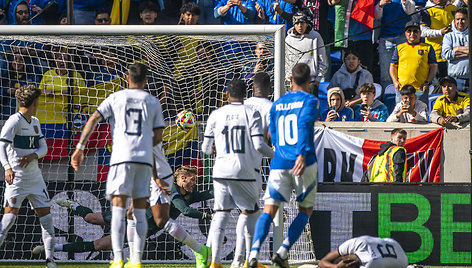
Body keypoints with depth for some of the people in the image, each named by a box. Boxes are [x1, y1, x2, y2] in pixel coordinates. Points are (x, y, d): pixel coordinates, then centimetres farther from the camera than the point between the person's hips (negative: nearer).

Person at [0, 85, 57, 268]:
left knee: (46, 214, 5)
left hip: (34, 176, 8)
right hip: (17, 176, -8)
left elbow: (44, 147, 14)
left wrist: (34, 155, -9)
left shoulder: (35, 123, 14)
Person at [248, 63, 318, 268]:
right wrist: (302, 154, -26)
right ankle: (283, 252, -1)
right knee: (306, 209, 13)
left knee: (269, 209, -2)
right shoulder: (309, 100, 0)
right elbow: (305, 125, -17)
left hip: (279, 164, 4)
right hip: (303, 163, -4)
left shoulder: (277, 104, 17)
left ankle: (254, 251, -26)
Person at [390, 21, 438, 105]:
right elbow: (393, 66, 16)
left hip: (420, 88, -1)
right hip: (402, 88, 1)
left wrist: (428, 82, -4)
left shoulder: (428, 48, 12)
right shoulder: (399, 48, 16)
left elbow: (433, 66, 9)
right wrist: (395, 82, 1)